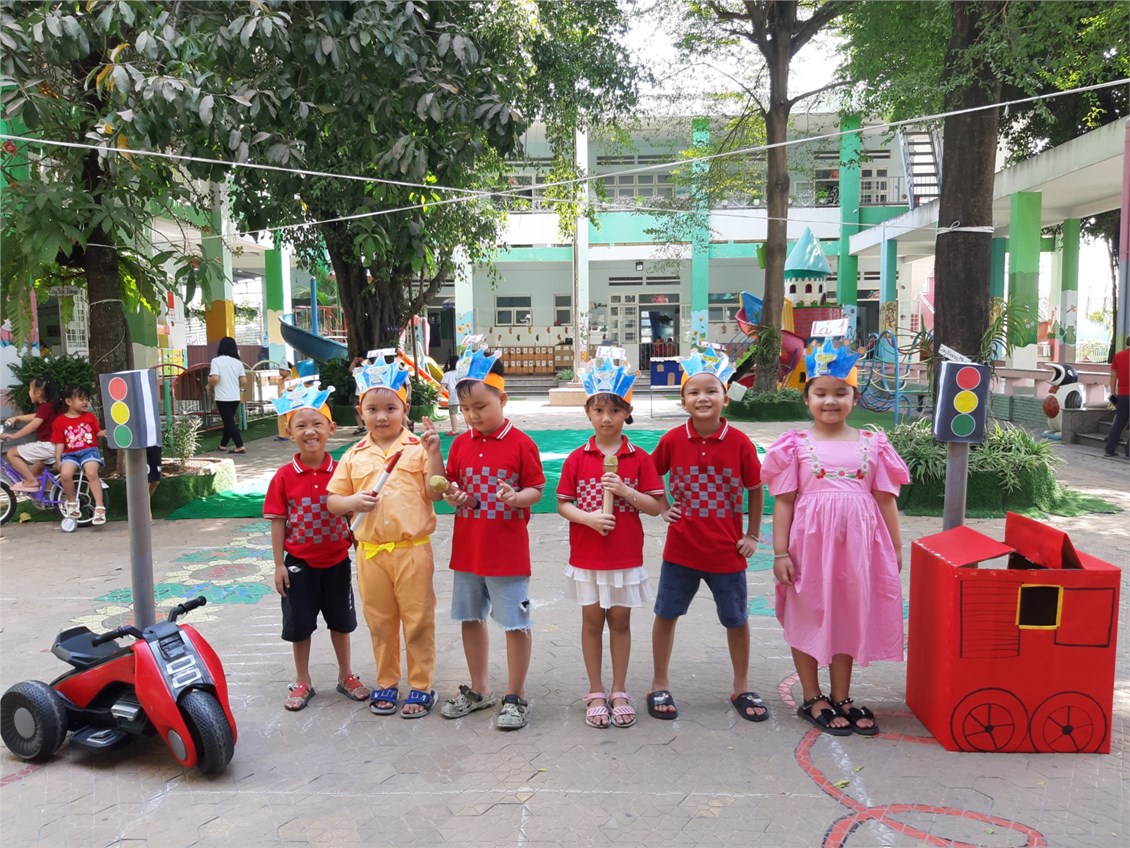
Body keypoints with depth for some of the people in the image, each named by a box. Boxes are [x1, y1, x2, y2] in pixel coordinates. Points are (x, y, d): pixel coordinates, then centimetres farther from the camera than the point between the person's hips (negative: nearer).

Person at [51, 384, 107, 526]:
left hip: (89, 451, 0)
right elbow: (59, 443, 5)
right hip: (70, 454, 0)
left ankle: (99, 507, -26)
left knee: (91, 473, -30)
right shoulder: (59, 421, 6)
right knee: (65, 474, -29)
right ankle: (71, 502, -1)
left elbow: (98, 433, 14)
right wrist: (58, 460, -3)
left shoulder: (90, 416, 12)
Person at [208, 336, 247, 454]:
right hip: (235, 397, 5)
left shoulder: (216, 361, -9)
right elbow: (244, 381, 1)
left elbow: (215, 378, -20)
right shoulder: (238, 362, 3)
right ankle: (223, 445, 27)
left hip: (223, 397, -5)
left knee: (229, 422, -2)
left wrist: (210, 386, 1)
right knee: (229, 421, 17)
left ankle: (240, 446, -9)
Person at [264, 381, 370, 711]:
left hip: (337, 561, 1)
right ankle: (302, 682, 29)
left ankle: (346, 675, 34)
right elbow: (277, 521, -6)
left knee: (340, 621, 16)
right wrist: (279, 565, -7)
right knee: (299, 625, 11)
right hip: (299, 563, -1)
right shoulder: (284, 477, -10)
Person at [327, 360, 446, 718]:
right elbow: (332, 500, 10)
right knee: (379, 621, 15)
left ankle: (421, 687, 19)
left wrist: (434, 452, -17)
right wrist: (353, 502, -11)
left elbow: (435, 493, -8)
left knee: (418, 620, 5)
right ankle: (386, 684, 31)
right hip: (370, 551, 3)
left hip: (412, 549, -3)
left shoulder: (417, 448, -3)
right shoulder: (354, 456, 7)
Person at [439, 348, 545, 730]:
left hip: (508, 550, -5)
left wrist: (517, 497, -27)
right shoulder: (460, 443, 4)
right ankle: (479, 689, 34)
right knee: (471, 618, 17)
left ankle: (515, 696, 18)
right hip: (467, 548, 6)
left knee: (516, 623, 2)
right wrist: (452, 496, -9)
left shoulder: (520, 443, -10)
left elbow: (536, 489, -7)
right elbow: (451, 484, 12)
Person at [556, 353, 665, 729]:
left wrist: (625, 490, -19)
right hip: (586, 555, 0)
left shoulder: (639, 458, -4)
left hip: (626, 555, 0)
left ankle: (619, 692, 24)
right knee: (592, 621, 9)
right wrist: (588, 517, -19)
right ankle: (596, 693, 23)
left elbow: (656, 506, -4)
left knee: (620, 620, 9)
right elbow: (562, 504, -1)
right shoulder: (577, 459, -3)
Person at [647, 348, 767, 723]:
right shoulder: (673, 440, -8)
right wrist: (662, 509, -1)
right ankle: (659, 686, 28)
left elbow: (755, 489, 2)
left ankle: (741, 688, 33)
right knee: (666, 614, 10)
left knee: (737, 619, 13)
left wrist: (752, 536, 3)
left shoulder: (739, 443, -10)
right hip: (681, 547, 1)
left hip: (727, 550, 0)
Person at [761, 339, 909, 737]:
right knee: (809, 616, 7)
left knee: (850, 615, 12)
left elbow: (885, 498, 8)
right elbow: (783, 501, -3)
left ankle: (841, 698, 28)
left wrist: (895, 548, 7)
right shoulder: (796, 445, -3)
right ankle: (812, 700, 22)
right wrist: (780, 552, -7)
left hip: (856, 542, 3)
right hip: (810, 540, -2)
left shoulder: (872, 444, 4)